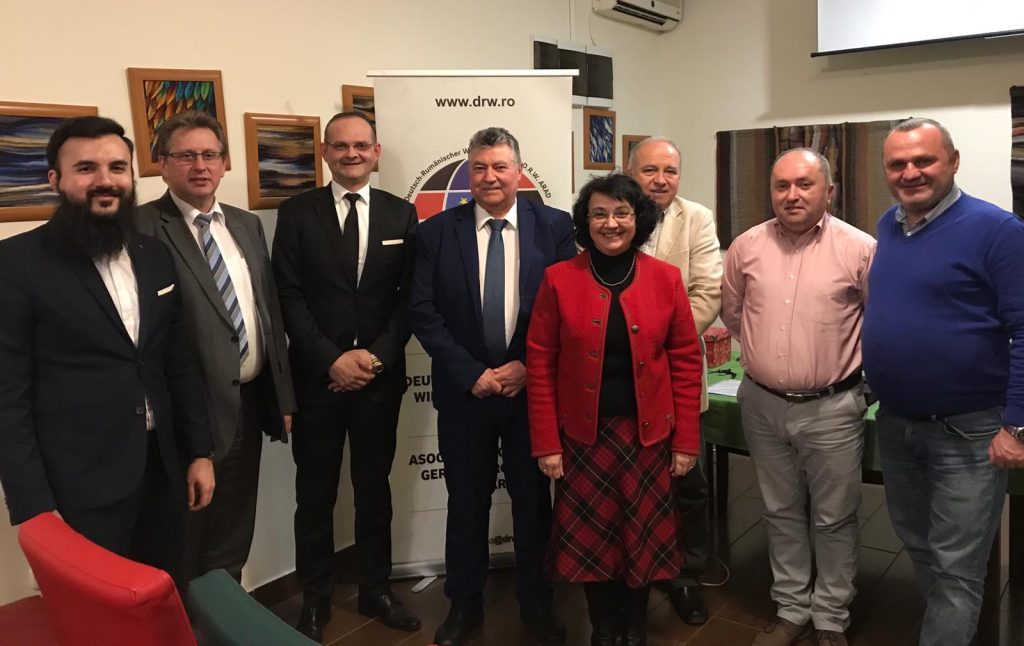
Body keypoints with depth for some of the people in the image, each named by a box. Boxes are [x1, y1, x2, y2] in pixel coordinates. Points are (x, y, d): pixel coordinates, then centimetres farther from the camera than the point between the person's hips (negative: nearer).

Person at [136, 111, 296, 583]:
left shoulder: (247, 225, 11)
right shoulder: (143, 228, -11)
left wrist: (283, 396, 11)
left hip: (250, 402, 6)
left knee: (233, 540, 21)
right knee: (183, 548, 11)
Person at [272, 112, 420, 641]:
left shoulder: (401, 213, 5)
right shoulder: (296, 212, 1)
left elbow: (409, 297, 1)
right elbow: (288, 298, -5)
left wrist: (377, 355, -11)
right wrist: (331, 359, -13)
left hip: (380, 375, 1)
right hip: (317, 375, -1)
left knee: (374, 488, 14)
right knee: (315, 494, 9)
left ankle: (375, 589, 30)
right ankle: (315, 598, 26)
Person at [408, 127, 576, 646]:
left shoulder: (555, 227, -1)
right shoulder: (437, 232, -1)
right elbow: (422, 312, -5)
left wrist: (528, 366, -11)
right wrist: (471, 374, -11)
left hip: (532, 386, 0)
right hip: (464, 390, 1)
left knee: (533, 500, 13)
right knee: (466, 502, 13)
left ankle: (536, 603, 31)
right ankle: (464, 604, 31)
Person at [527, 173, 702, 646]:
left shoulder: (666, 279, -1)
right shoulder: (559, 280, -4)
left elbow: (686, 362, 1)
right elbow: (540, 364, -3)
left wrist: (686, 440, -1)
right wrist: (546, 443, -7)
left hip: (648, 434, 1)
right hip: (582, 435, 0)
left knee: (644, 536, 12)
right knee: (589, 537, 10)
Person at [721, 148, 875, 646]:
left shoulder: (860, 249, -10)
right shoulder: (746, 246, -1)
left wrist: (852, 363, 7)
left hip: (832, 408, -3)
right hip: (762, 404, 3)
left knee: (833, 519, 12)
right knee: (781, 512, 17)